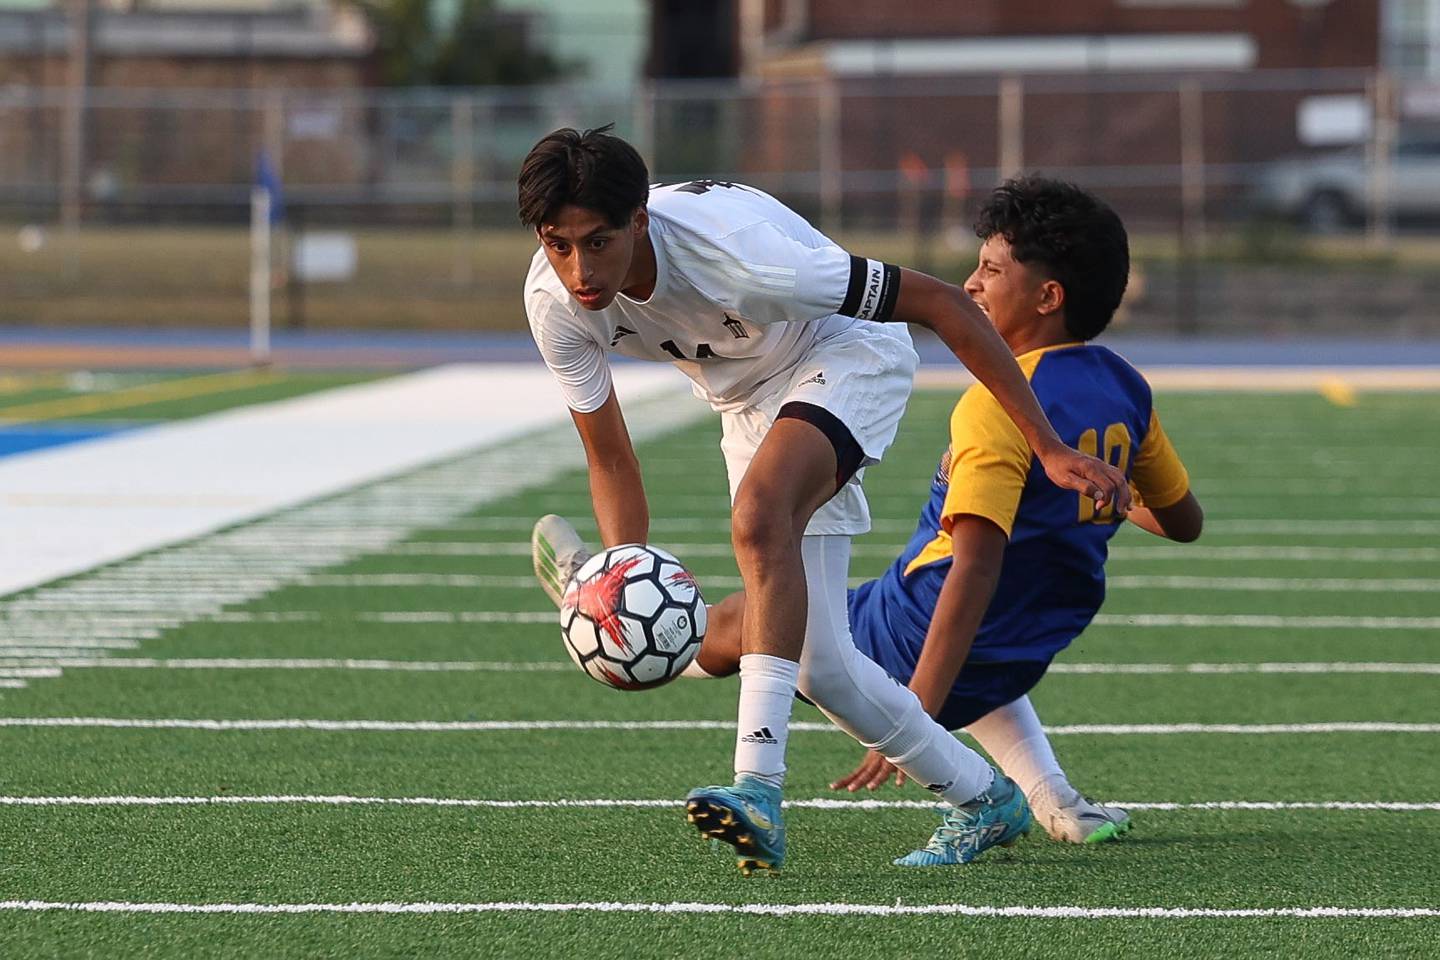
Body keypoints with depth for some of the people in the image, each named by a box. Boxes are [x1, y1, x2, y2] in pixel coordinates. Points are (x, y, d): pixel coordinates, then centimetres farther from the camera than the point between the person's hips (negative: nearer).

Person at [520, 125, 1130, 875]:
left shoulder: (731, 250, -38)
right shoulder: (554, 301, -22)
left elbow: (939, 302, -30)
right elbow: (611, 461, -6)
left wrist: (1049, 448, -30)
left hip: (844, 356, -6)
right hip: (747, 402, 6)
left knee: (759, 516, -37)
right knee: (814, 662, 2)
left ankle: (758, 790, -41)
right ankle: (984, 801, 24)